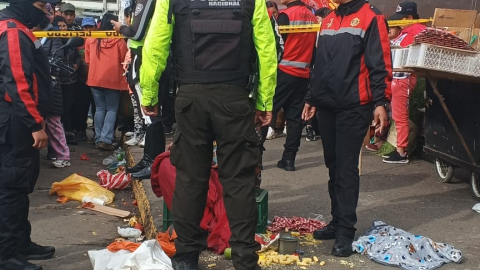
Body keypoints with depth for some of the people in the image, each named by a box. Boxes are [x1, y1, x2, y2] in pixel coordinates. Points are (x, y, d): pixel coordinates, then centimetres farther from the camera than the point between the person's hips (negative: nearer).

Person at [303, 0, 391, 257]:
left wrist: (380, 102, -18)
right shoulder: (328, 21, 17)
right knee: (333, 166, 12)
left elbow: (380, 64, -11)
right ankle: (338, 221, 22)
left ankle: (345, 231, 2)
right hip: (326, 106, 7)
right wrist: (311, 98, 23)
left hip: (354, 107, -7)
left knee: (347, 168, -5)